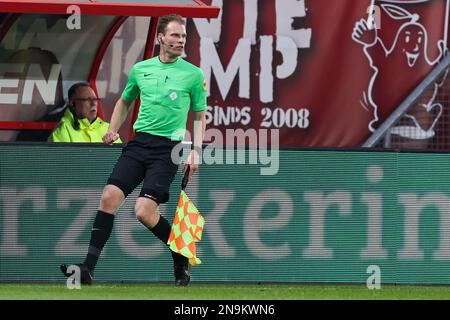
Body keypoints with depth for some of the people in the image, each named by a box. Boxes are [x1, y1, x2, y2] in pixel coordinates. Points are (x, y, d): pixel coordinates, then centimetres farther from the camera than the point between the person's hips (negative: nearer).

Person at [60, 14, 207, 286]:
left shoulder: (193, 75, 1)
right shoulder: (140, 69, 10)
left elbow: (200, 116, 9)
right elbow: (125, 101, 26)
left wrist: (196, 150, -1)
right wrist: (113, 130, 11)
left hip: (169, 147, -4)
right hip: (139, 141, 4)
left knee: (144, 212, -16)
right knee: (109, 197, -11)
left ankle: (182, 257, 9)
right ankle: (88, 268, -9)